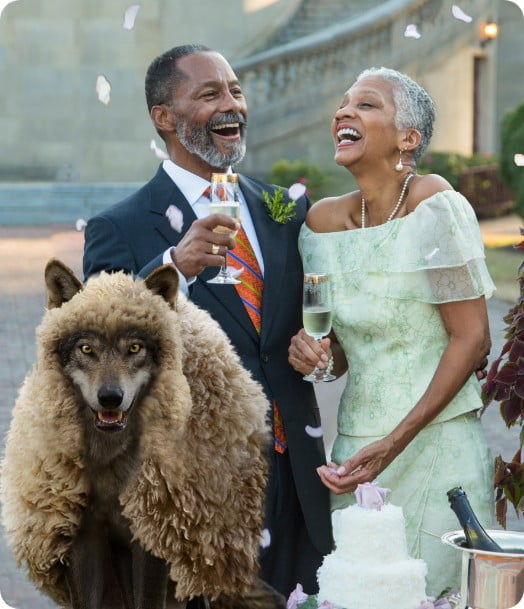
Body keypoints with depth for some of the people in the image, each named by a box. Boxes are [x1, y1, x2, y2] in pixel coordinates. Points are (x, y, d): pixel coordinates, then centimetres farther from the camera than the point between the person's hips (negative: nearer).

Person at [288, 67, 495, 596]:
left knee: (434, 588, 0)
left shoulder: (434, 206, -13)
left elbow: (472, 339, -13)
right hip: (354, 443, 5)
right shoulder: (322, 220, 4)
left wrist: (394, 444, -18)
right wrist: (312, 353, -9)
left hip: (433, 439, -5)